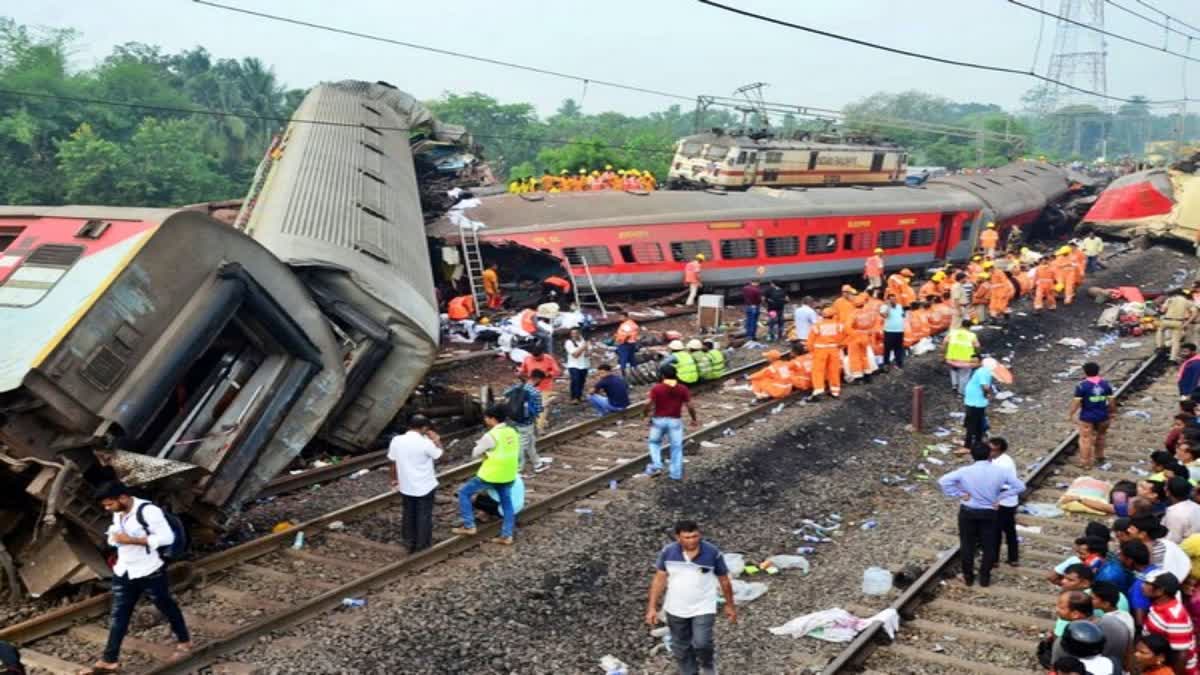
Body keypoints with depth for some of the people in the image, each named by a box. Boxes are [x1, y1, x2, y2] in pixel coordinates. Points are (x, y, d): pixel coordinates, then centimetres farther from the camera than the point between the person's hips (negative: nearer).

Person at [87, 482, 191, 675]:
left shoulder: (148, 511, -24)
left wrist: (131, 540, -28)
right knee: (118, 616, 6)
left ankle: (184, 640, 34)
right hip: (124, 573, 6)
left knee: (167, 607, 14)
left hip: (150, 573, -6)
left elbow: (167, 537, -26)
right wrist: (114, 539, 0)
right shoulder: (118, 513, 2)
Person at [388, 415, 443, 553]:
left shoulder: (396, 440, -8)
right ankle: (423, 545, 20)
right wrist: (437, 441, 6)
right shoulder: (425, 443, -21)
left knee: (409, 515, 20)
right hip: (425, 486, -4)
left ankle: (409, 543, 27)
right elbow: (439, 455, -5)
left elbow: (393, 462, 3)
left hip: (406, 486, 4)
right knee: (424, 516, 12)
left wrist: (397, 479, 16)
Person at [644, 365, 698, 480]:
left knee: (654, 442, 22)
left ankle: (656, 465, 8)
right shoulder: (683, 389, -3)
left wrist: (644, 414, 4)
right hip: (675, 421, 1)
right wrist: (694, 419, 11)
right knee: (676, 447, 10)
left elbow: (650, 405, -14)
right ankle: (676, 474, 11)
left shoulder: (656, 389, -10)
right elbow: (689, 406, -3)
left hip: (659, 420, -1)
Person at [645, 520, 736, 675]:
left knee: (702, 644, -15)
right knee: (681, 648, 13)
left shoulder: (713, 553, -16)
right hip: (676, 609, 2)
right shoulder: (668, 552, -13)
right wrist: (652, 608, -7)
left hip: (703, 608, -2)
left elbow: (724, 580, -3)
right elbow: (659, 580, -5)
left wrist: (730, 605, 7)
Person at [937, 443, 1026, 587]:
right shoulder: (1001, 471, -10)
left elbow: (943, 481, -22)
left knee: (967, 545, 15)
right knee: (988, 546, 17)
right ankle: (984, 578, 25)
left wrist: (959, 494, -13)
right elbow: (1020, 486, -7)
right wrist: (1000, 496, -4)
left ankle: (968, 577, 24)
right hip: (989, 513, 1)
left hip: (968, 512, -1)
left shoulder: (965, 471, -14)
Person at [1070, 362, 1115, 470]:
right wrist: (1110, 413, 14)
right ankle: (1099, 457, 38)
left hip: (1087, 417, -4)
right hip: (1103, 416, 4)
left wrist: (1070, 415, -4)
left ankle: (1085, 463, 10)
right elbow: (1111, 400, 1)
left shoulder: (1082, 385, -13)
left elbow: (1076, 402, -14)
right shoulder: (1106, 384, -2)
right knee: (1100, 437, 24)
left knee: (1086, 439, 5)